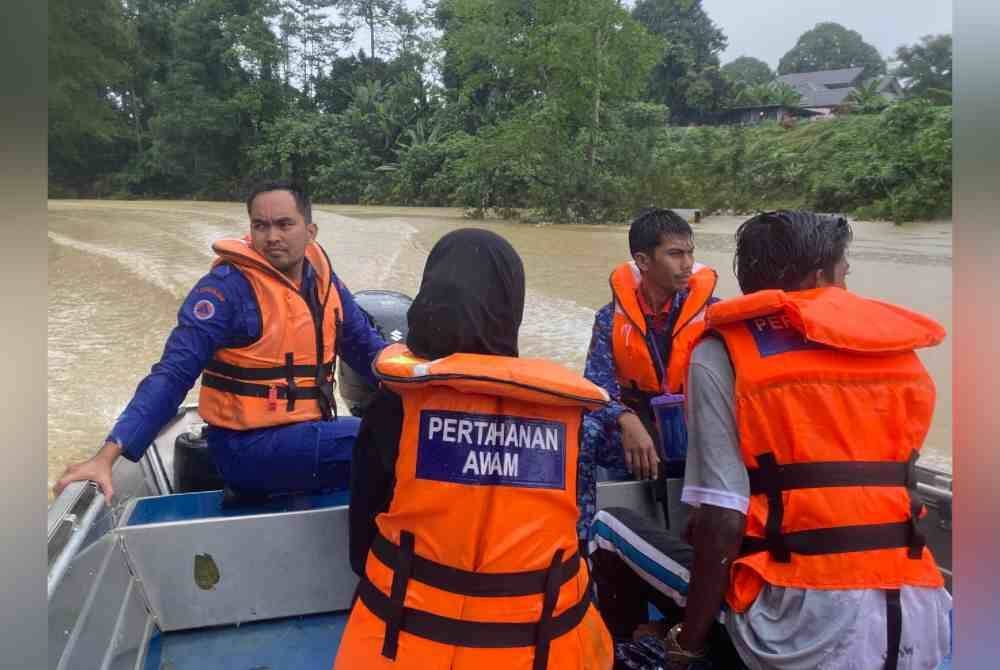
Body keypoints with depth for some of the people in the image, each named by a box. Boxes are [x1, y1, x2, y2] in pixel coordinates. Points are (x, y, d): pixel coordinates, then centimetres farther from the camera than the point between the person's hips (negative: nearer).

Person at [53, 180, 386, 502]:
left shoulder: (323, 279, 6)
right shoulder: (226, 287, -13)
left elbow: (367, 346, 16)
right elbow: (173, 374, -18)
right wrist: (107, 455, -26)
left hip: (307, 435, 7)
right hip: (249, 447, -7)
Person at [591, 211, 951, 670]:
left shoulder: (723, 354, -5)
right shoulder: (901, 350, 9)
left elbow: (722, 519, -11)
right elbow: (884, 484, 14)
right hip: (922, 623, 4)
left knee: (609, 526, 9)